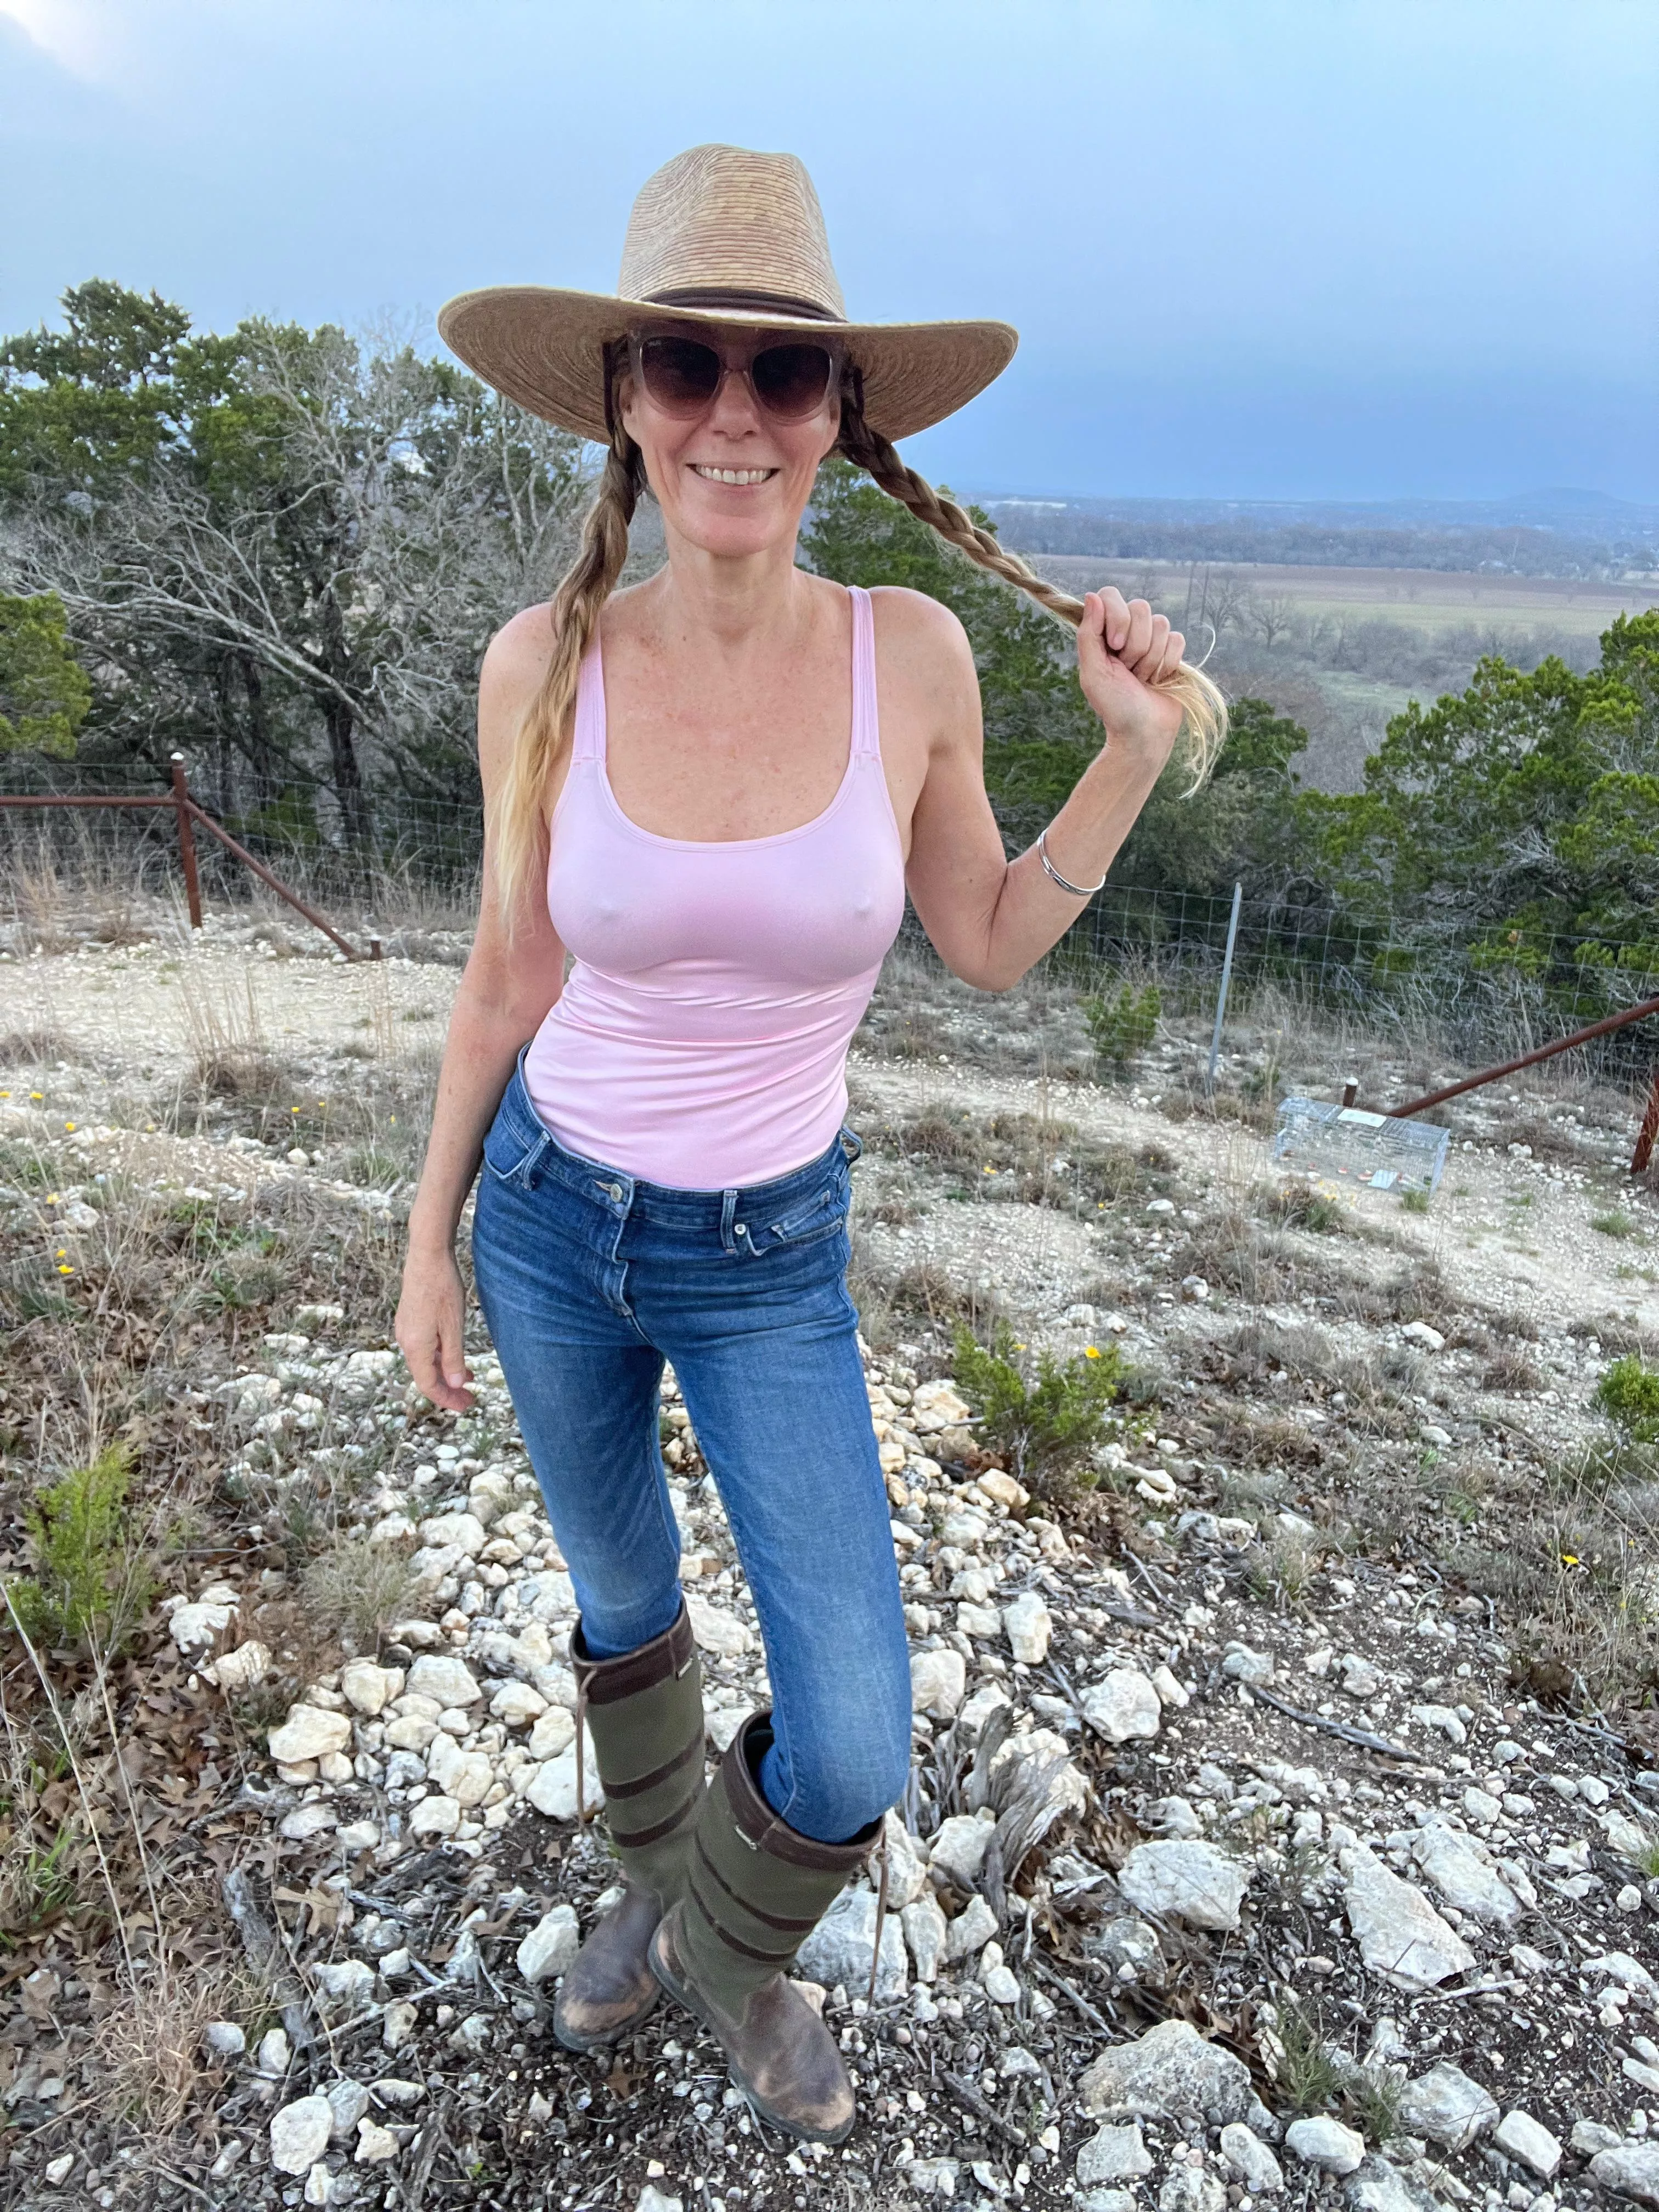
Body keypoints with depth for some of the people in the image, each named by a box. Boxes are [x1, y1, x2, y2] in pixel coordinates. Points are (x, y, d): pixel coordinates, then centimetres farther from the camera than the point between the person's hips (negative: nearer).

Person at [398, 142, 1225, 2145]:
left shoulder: (914, 654, -12)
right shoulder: (546, 665, -12)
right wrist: (428, 1242, 5)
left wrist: (1141, 750, -9)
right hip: (550, 1222, 1)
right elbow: (510, 975, -1)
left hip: (772, 1258, 0)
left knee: (853, 1762, 0)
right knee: (623, 1603, 24)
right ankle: (656, 1884, 57)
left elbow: (987, 943, 1)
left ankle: (729, 1946, 38)